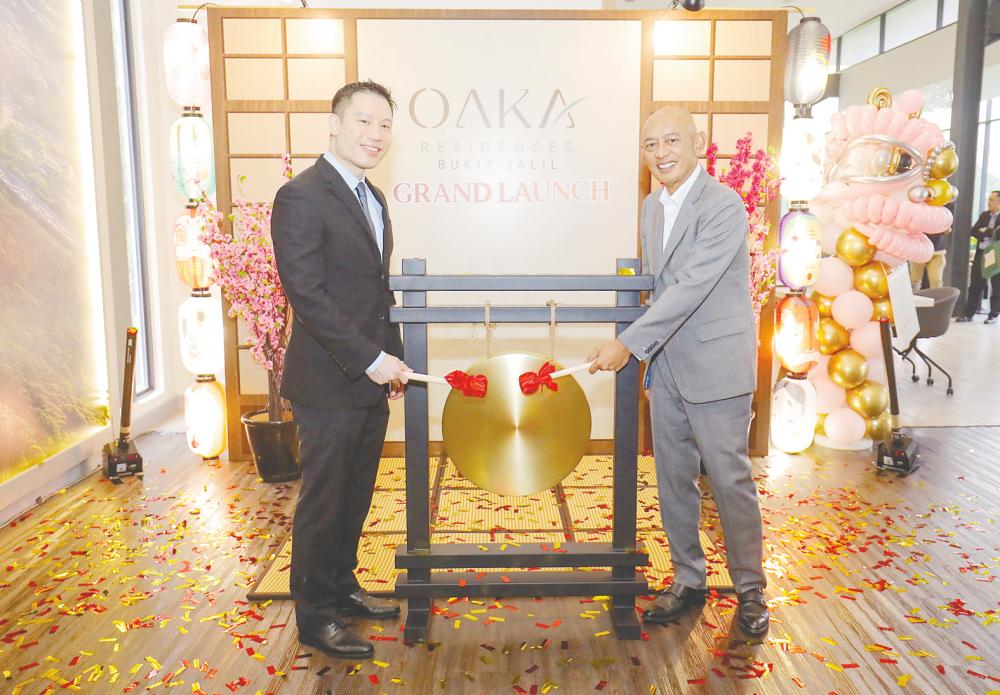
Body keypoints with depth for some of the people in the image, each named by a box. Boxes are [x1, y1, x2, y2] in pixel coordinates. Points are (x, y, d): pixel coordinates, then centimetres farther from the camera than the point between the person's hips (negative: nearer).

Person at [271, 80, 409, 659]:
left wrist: (394, 357, 12)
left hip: (372, 379, 8)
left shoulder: (374, 198, 14)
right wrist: (371, 360, -21)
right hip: (329, 383, -8)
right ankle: (315, 616, 22)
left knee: (356, 496, 18)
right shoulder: (301, 197, -14)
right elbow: (306, 294, -21)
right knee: (324, 501, 6)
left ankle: (342, 587, 36)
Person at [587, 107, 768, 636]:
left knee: (730, 479, 3)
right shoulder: (651, 207, 10)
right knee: (673, 479, 12)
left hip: (715, 367, -7)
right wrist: (647, 361, 16)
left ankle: (750, 588, 22)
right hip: (665, 368, 7)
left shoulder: (723, 205, -16)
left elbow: (691, 286, -25)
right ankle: (687, 579, 28)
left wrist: (628, 344, -28)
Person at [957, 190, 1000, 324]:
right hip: (981, 254, 5)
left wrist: (985, 231, -10)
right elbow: (973, 232, 4)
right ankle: (969, 313, 11)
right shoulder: (984, 215, 11)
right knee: (975, 285, 7)